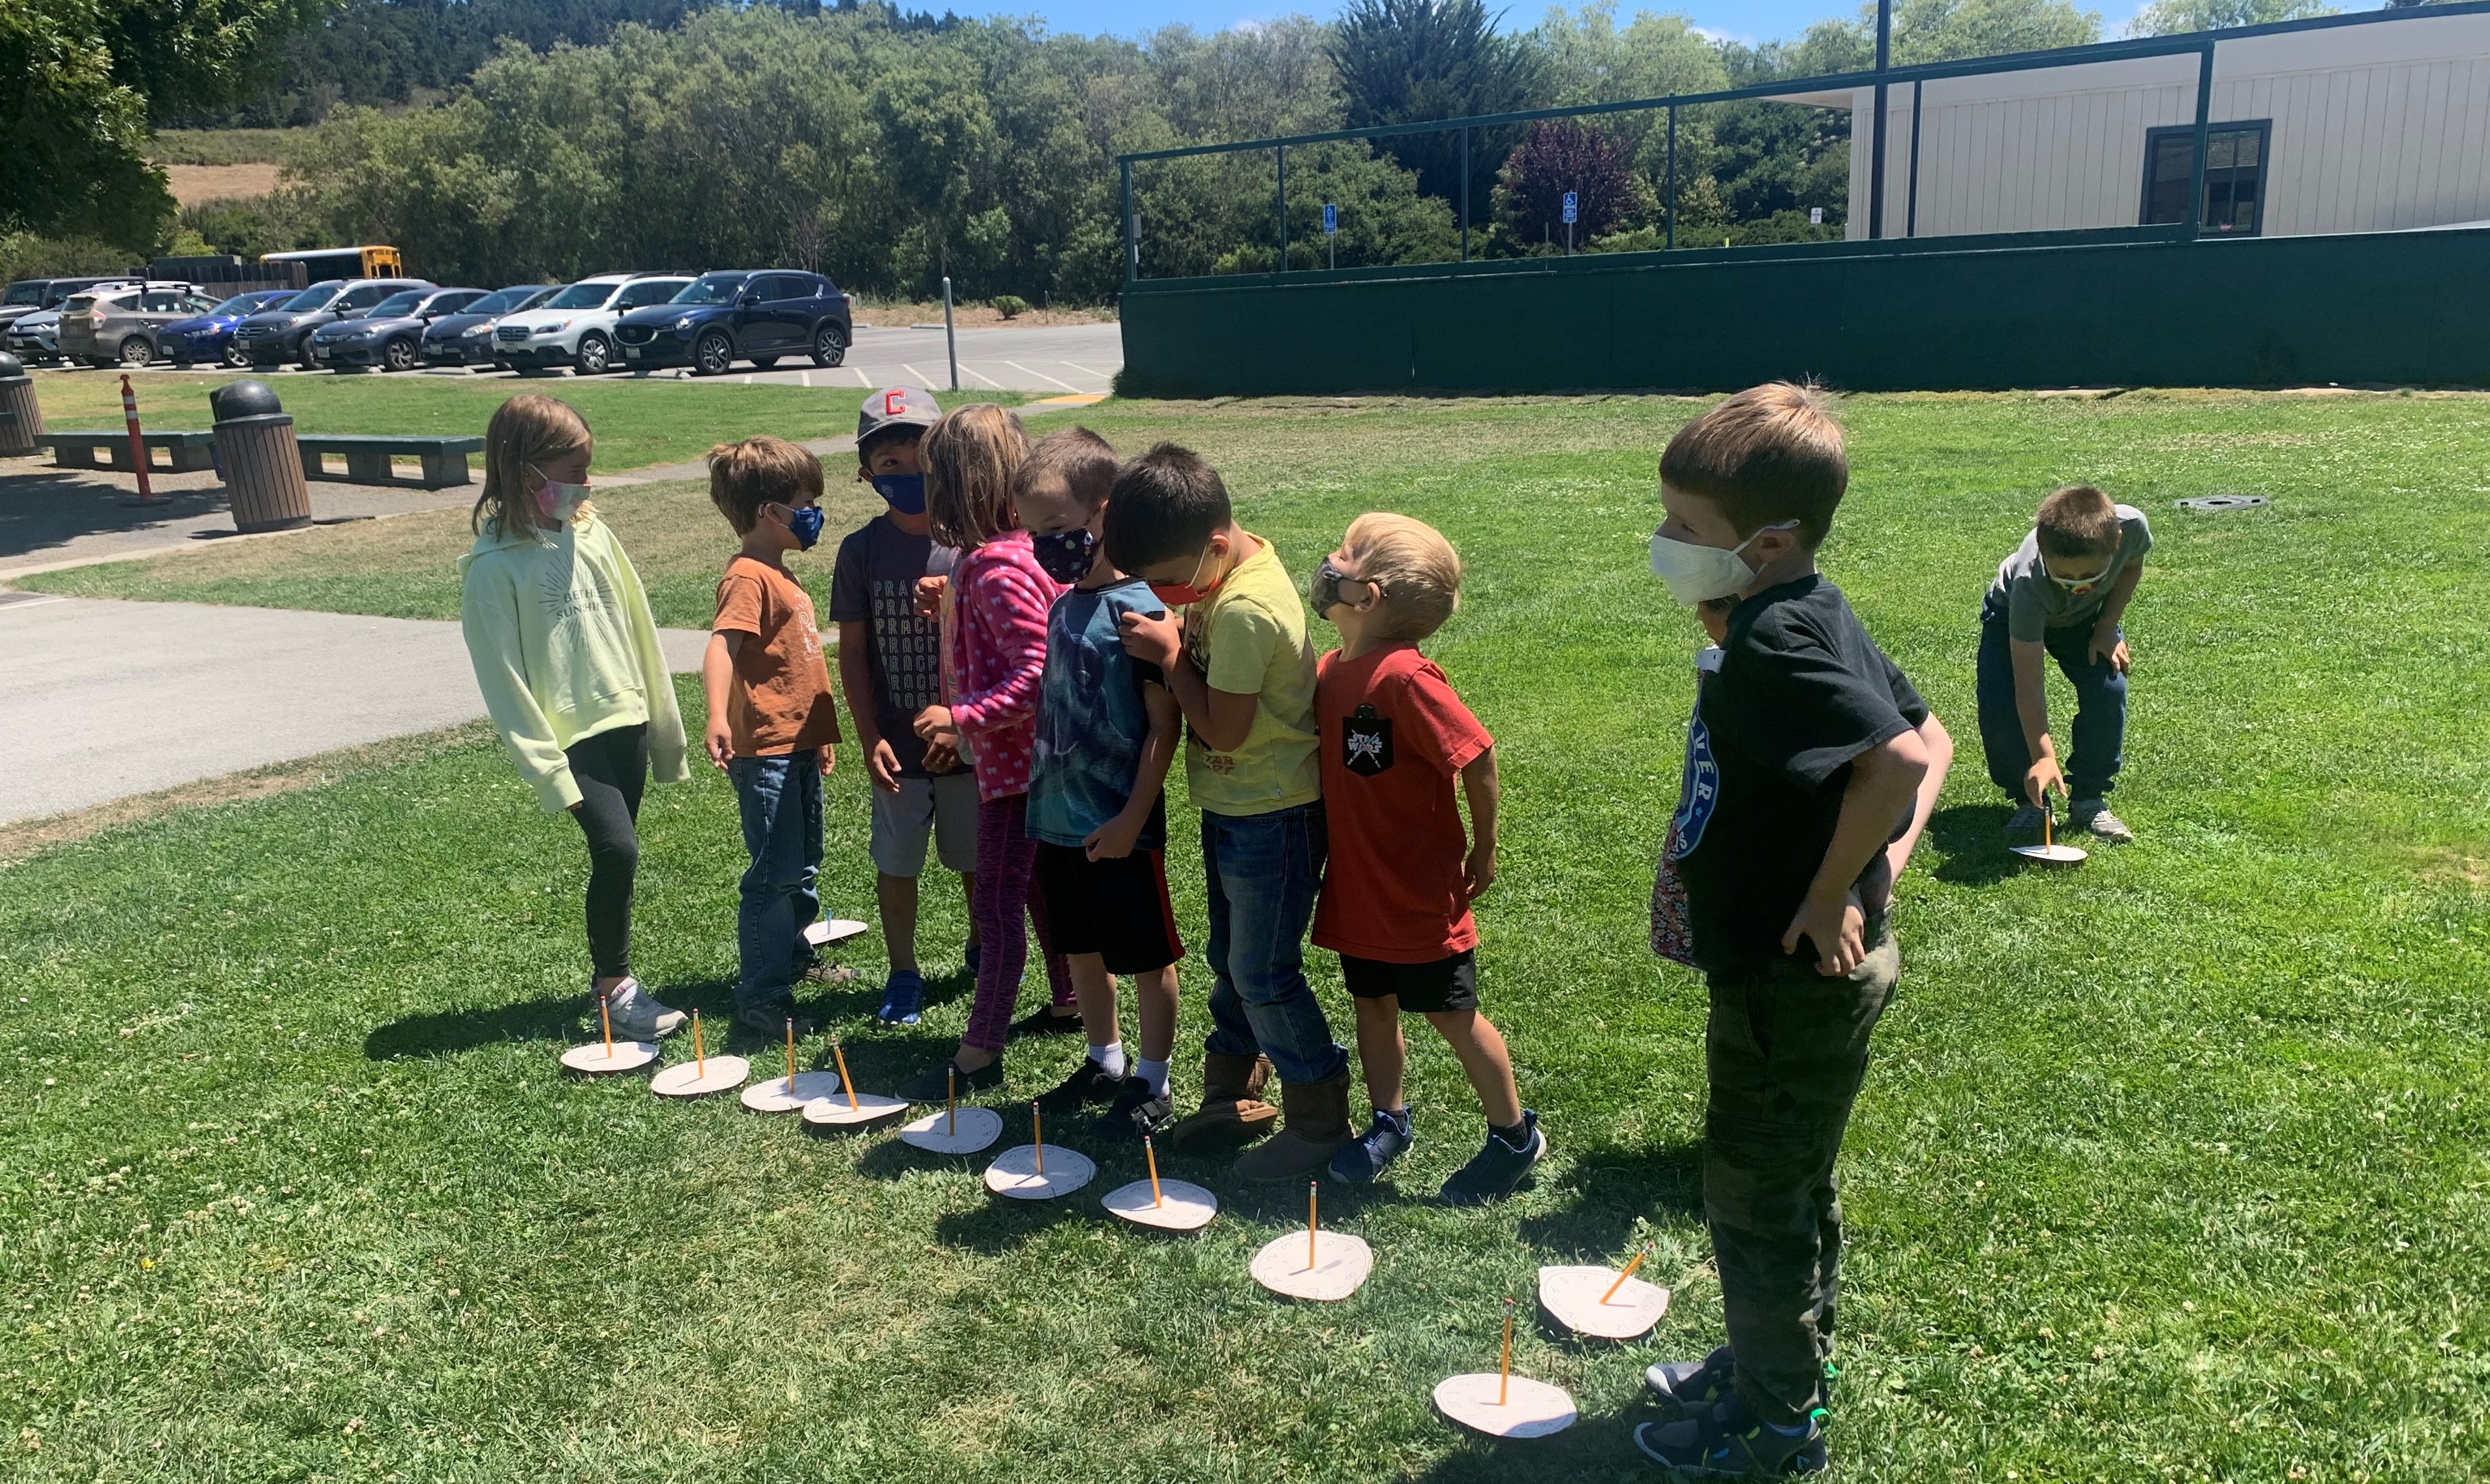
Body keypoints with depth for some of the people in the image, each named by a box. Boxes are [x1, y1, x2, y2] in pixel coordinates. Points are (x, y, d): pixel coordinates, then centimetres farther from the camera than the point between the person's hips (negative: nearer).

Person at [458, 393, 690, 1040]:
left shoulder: (591, 532, 4)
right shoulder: (493, 566, -12)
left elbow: (637, 630, 10)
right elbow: (502, 676, -11)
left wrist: (663, 723, 13)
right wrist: (543, 763, -13)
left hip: (625, 721, 6)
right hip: (572, 736, -6)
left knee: (616, 855, 11)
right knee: (618, 849, -15)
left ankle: (612, 979, 26)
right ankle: (613, 986, 3)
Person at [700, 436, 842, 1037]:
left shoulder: (779, 574, 16)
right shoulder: (748, 577, -15)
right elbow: (721, 647, -30)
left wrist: (820, 734, 28)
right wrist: (717, 716, -46)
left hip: (798, 747, 10)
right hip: (766, 751, -10)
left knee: (804, 868, 20)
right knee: (775, 874, -5)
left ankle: (794, 960, 36)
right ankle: (761, 998, 2)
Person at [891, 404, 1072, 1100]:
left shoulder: (997, 569, -24)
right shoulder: (1004, 552, 5)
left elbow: (1037, 673, -28)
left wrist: (962, 716, -27)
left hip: (1012, 761, -10)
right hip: (1023, 756, 10)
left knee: (997, 905, -1)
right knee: (1037, 884, 22)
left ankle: (979, 1055, 9)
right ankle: (1072, 999, 38)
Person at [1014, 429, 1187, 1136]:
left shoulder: (1139, 609, -17)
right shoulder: (1063, 606, 6)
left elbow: (1164, 726, -18)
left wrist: (1132, 819, -19)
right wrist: (1042, 798, 14)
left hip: (1116, 828, -8)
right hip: (1057, 820, 8)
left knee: (1148, 959, 9)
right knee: (1081, 951, 20)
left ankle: (1152, 1085, 24)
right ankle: (1104, 1062, 38)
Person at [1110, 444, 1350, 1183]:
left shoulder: (1247, 609, -27)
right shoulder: (1227, 567, 1)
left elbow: (1223, 729, -24)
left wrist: (1170, 651, -16)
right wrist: (1173, 639, -8)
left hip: (1273, 818, -9)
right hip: (1233, 809, 9)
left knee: (1263, 974, 2)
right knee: (1231, 962, 20)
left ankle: (1320, 1120, 17)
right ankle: (1232, 1094, 35)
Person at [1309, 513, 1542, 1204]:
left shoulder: (1404, 675, -24)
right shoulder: (1331, 668, 0)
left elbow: (1477, 758, -21)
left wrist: (1482, 850, -12)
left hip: (1420, 895, -7)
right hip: (1358, 889, 7)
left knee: (1452, 1015, 7)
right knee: (1373, 1005, 19)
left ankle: (1516, 1135, 27)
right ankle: (1389, 1122, 39)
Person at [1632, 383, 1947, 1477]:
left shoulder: (1773, 644, -26)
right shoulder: (1818, 616, 3)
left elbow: (1898, 758, -39)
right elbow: (1921, 729, 13)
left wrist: (1832, 893, -26)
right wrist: (1885, 853, 4)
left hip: (1791, 983, -9)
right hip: (1813, 974, 9)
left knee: (1753, 1199, 9)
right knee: (1792, 1185, 25)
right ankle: (1781, 1360, 45)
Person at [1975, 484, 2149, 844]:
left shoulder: (2130, 525, -36)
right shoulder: (2029, 583, -43)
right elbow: (2028, 680, -40)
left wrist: (2108, 628, -16)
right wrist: (2043, 757, -46)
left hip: (2088, 614, 3)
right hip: (2012, 613, -3)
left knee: (2108, 688, -20)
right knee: (1999, 704, -22)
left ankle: (2088, 800, -2)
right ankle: (2030, 802, 0)